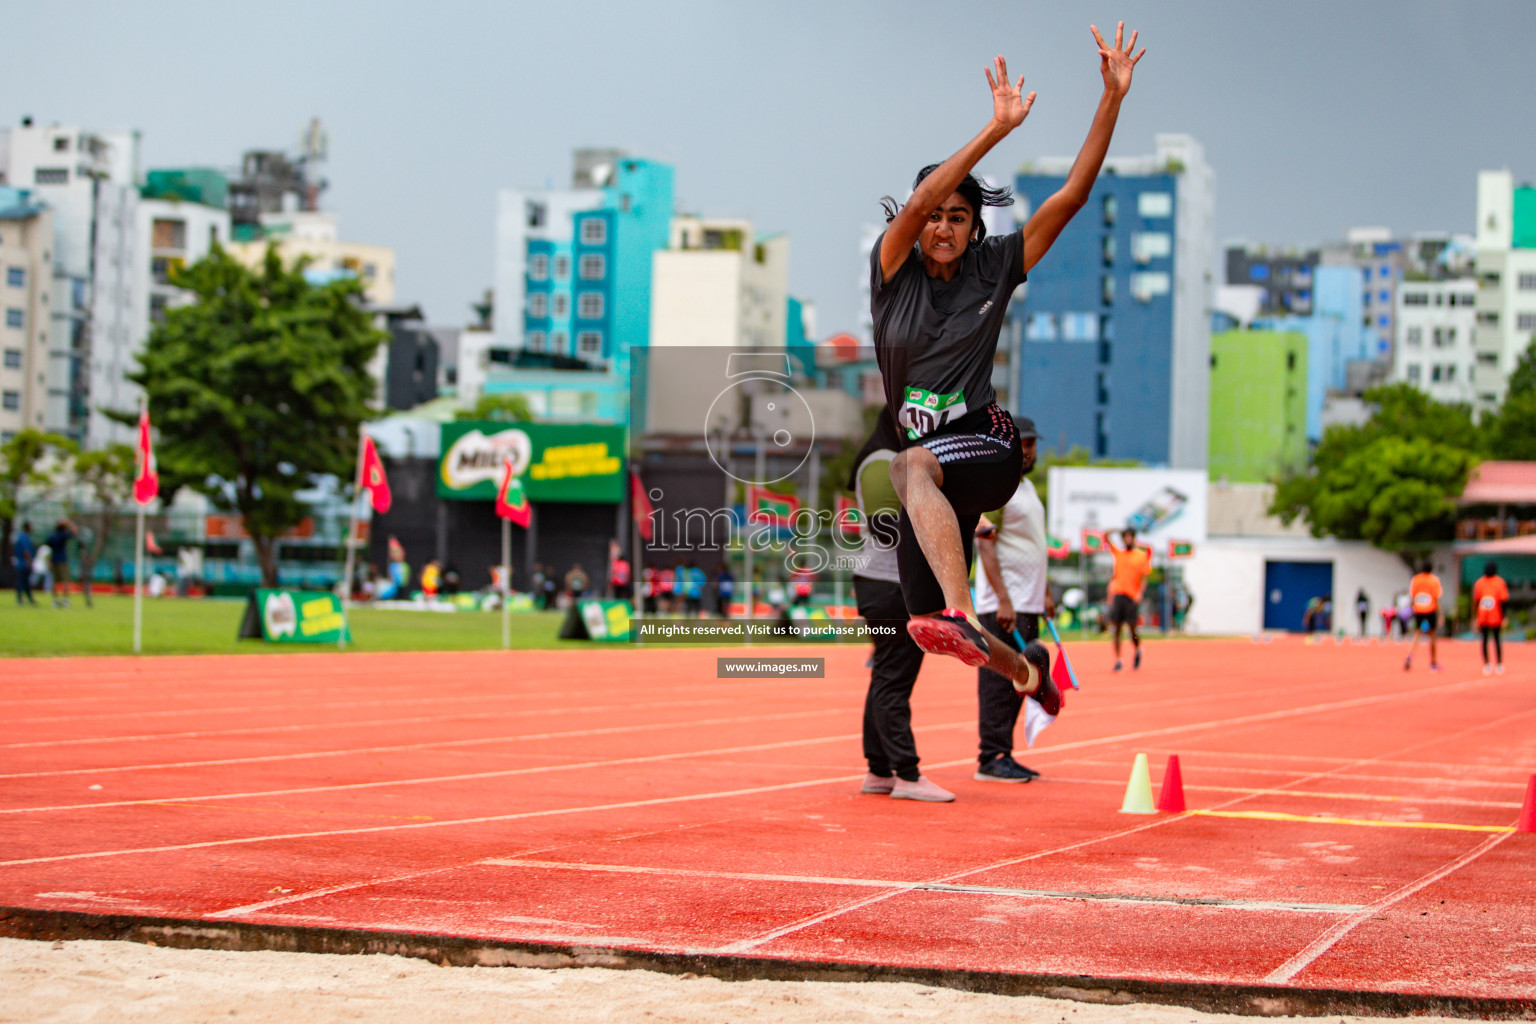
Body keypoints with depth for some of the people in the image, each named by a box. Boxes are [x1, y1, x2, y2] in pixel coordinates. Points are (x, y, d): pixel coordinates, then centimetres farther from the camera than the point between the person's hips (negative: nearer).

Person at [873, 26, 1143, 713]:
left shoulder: (994, 268, 3)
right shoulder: (893, 271, 2)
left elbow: (1073, 194, -2)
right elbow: (917, 202, -17)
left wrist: (1113, 97, -10)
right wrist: (998, 128, -25)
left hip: (987, 447, -4)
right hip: (926, 464, 4)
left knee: (914, 464, -40)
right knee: (925, 627, 8)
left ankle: (962, 616, -58)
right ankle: (1024, 667, 40)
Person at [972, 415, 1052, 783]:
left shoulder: (1028, 487, 18)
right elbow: (985, 546, -16)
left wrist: (1045, 592, 20)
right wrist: (1003, 601, -22)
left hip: (1028, 605, 9)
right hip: (1002, 605, -9)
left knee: (1018, 683, 10)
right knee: (998, 682, -8)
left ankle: (1003, 755, 14)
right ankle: (991, 759, -5)